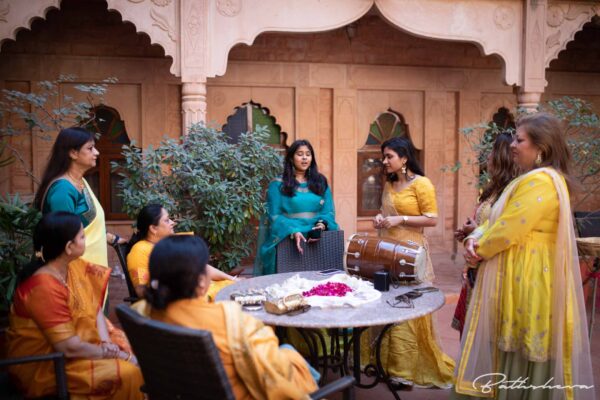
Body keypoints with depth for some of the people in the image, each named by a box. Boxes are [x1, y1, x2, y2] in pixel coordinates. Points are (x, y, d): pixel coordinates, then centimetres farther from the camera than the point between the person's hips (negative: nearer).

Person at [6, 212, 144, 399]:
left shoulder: (74, 265, -4)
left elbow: (95, 307, 1)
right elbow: (70, 348, -27)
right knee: (127, 373, -19)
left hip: (77, 340, 8)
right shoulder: (44, 288, -29)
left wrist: (107, 342, -15)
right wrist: (115, 354, -18)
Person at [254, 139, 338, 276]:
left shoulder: (321, 182, 15)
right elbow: (274, 215, -2)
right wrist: (293, 232, -18)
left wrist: (322, 224, -12)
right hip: (287, 239, -2)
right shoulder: (278, 185, 5)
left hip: (317, 237, 2)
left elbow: (329, 211, 10)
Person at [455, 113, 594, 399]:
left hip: (530, 279, -10)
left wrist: (479, 250, -5)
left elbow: (508, 230, -22)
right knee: (517, 352, 17)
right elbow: (497, 221, 14)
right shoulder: (531, 179, 16)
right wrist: (475, 239, -5)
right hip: (523, 276, 10)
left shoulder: (540, 181, -19)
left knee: (526, 364, 1)